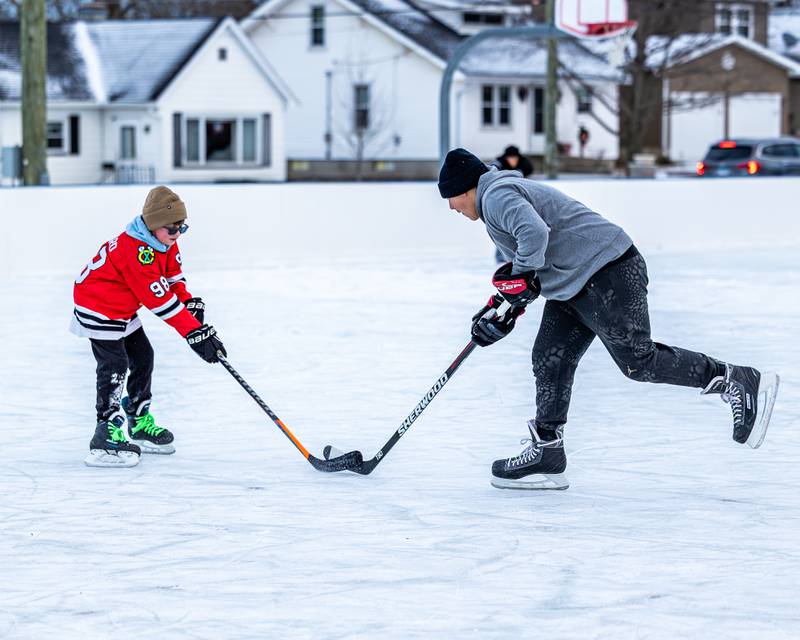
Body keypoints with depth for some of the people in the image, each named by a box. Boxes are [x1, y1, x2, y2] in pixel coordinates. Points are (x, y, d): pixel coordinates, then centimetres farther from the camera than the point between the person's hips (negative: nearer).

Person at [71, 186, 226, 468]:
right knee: (114, 366, -15)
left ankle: (139, 422, 27)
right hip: (99, 309, -10)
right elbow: (160, 300, -33)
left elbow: (173, 276, 10)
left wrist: (190, 302, -9)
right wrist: (194, 332, -32)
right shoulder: (136, 251, -33)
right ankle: (106, 436, -15)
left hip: (124, 311, 10)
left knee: (142, 357, 13)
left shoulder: (165, 242, -2)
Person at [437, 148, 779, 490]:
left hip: (608, 275, -11)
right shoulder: (510, 192, 25)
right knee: (550, 358, 7)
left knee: (638, 361, -9)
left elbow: (534, 233, -29)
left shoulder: (497, 195, -9)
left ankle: (740, 383, -2)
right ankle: (545, 454, 7)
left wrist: (521, 276, -16)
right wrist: (501, 308, 20)